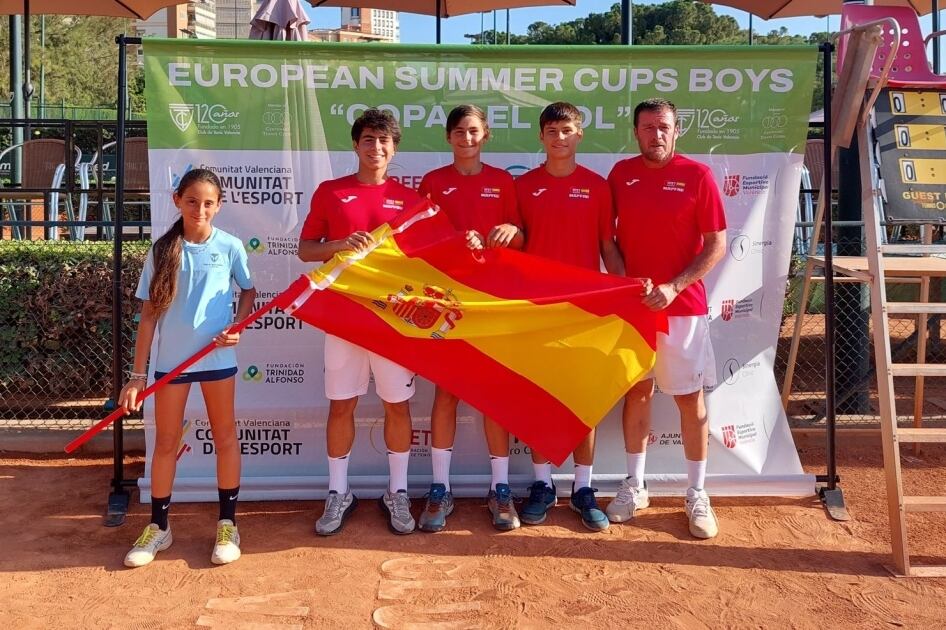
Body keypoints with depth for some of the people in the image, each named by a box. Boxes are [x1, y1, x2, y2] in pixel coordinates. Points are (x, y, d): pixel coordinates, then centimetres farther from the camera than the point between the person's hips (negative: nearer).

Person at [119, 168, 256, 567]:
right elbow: (149, 314, 0)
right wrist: (137, 375, -2)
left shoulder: (230, 246, -5)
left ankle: (227, 524, 22)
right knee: (166, 442, 10)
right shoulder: (162, 251, -2)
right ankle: (158, 527, 25)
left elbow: (248, 291, 11)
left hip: (216, 356, -1)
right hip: (170, 359, 1)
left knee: (224, 437, 9)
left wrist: (238, 327, -9)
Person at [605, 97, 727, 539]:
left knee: (690, 398, 4)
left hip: (682, 306, -2)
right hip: (632, 303, 3)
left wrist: (674, 287, -15)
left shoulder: (697, 175, -5)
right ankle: (634, 485, 24)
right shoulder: (620, 174, 4)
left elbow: (717, 244, -6)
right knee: (637, 391, 11)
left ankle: (697, 494, 17)